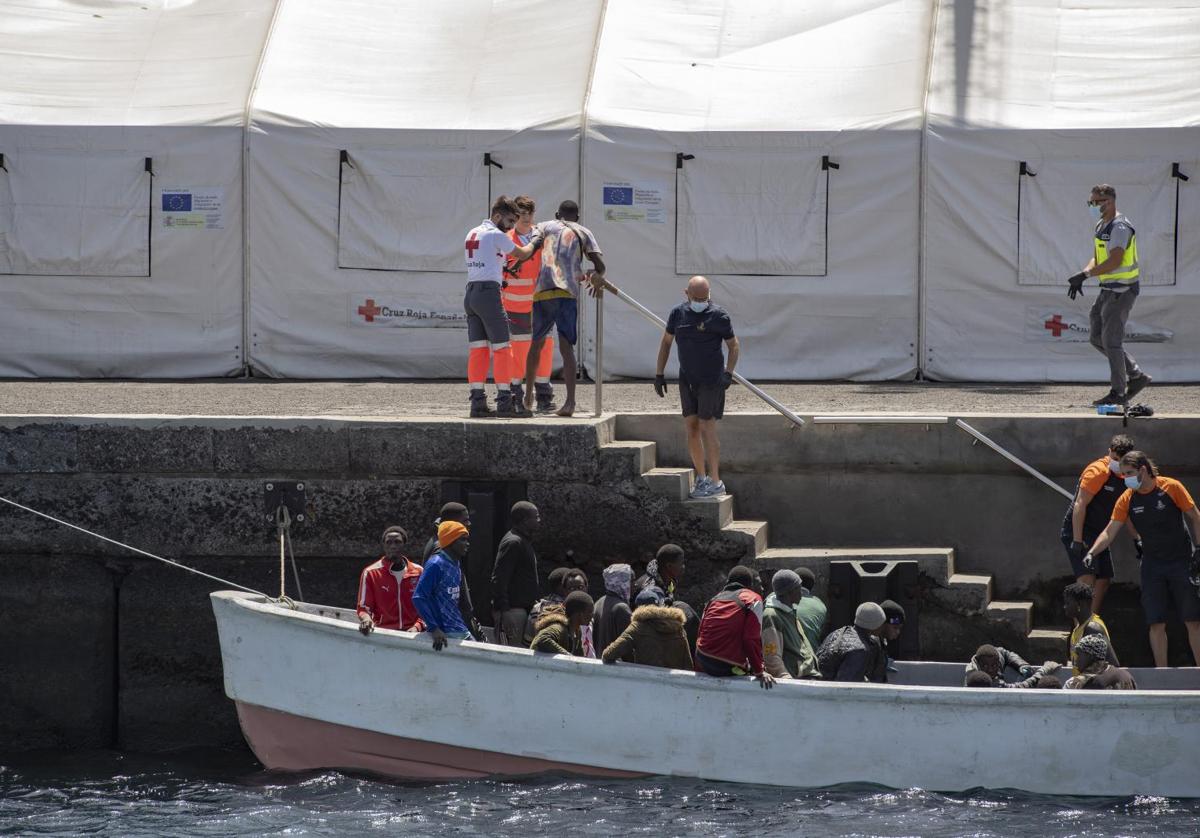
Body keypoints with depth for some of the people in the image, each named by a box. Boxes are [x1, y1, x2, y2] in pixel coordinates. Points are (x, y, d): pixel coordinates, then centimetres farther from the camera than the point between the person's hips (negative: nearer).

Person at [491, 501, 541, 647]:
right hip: (512, 609, -10)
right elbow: (498, 579, -20)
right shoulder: (513, 543, -14)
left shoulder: (525, 541, 18)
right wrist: (503, 610, -23)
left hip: (523, 609, 10)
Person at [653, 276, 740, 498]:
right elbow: (666, 342, 15)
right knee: (691, 428, 5)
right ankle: (701, 478, 14)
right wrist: (659, 373, 12)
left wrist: (728, 373, -13)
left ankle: (715, 482, -4)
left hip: (711, 380, -5)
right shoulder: (678, 313, 5)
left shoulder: (718, 316, -8)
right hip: (687, 379, 5)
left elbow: (733, 346, -2)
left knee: (707, 429, -8)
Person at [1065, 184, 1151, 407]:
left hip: (1122, 290, -10)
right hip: (1108, 289, 10)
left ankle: (1118, 393, -1)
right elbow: (1096, 258, 18)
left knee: (1111, 340, -8)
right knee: (1098, 338, 11)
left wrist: (1085, 274, -25)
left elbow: (1115, 261, -26)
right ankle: (1136, 375, 19)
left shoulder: (1119, 227, -17)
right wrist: (1083, 276, 0)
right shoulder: (1101, 226, 14)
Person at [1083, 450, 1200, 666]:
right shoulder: (1127, 499, -2)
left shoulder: (1171, 488, -10)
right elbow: (1110, 532, -4)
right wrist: (1092, 553, -20)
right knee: (1156, 623, -2)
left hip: (1182, 560, -3)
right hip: (1152, 565, 3)